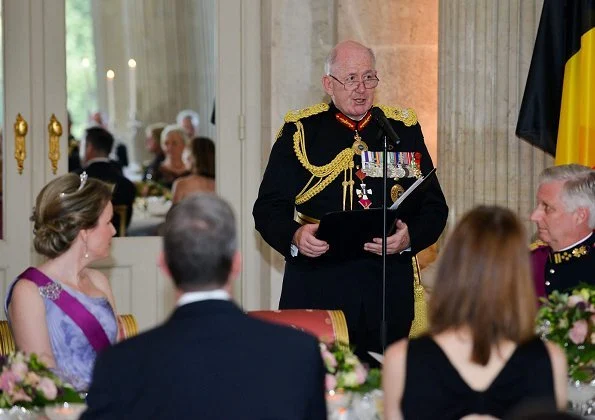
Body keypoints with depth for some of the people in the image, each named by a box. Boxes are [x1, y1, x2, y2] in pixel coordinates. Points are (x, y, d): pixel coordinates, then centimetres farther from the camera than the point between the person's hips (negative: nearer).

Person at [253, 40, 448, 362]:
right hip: (316, 287, -2)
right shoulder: (300, 130, 6)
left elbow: (434, 208, 11)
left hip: (388, 289, 2)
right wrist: (294, 237, -17)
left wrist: (409, 238, -10)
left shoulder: (403, 129, 11)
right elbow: (268, 209, 4)